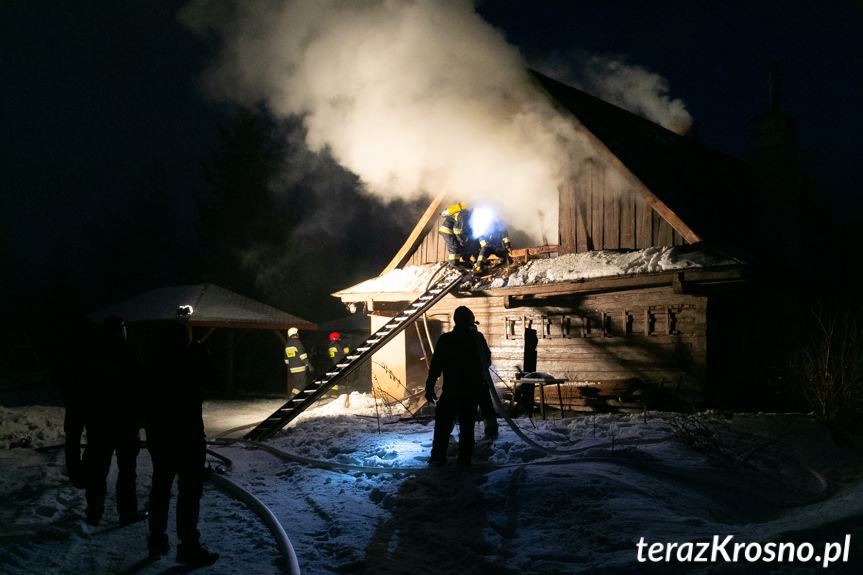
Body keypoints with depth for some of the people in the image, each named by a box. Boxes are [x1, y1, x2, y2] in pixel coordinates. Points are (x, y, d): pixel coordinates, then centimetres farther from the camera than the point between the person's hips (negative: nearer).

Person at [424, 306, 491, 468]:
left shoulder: (445, 339, -7)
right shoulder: (477, 338, 0)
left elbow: (436, 365, -7)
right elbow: (487, 361, 13)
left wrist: (430, 387, -2)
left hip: (451, 389, -2)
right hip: (473, 389, 2)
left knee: (443, 423, 7)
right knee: (467, 425, 8)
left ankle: (438, 456, 6)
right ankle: (465, 459, 9)